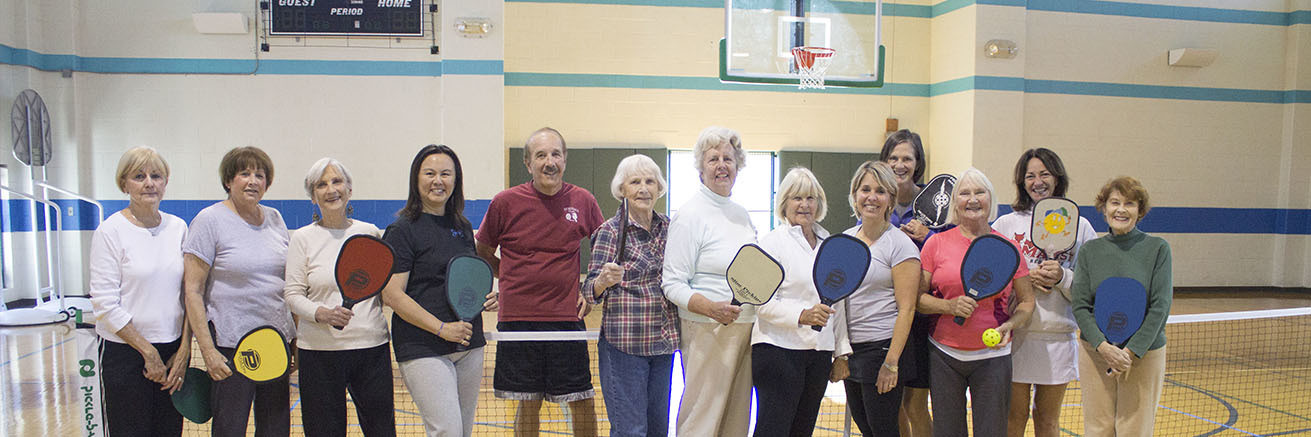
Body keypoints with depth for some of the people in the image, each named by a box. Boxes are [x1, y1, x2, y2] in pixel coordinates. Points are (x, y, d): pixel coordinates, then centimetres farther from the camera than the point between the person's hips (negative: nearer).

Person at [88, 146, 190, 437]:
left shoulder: (178, 227, 5)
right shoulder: (111, 231, -7)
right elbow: (106, 304, -11)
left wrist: (184, 350, -1)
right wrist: (148, 352, -11)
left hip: (174, 351, 4)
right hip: (125, 353, -4)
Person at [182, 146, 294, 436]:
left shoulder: (275, 219, 9)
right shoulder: (210, 220, -6)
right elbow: (192, 291, -9)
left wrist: (295, 339, 12)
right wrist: (207, 350, -15)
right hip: (230, 345, -5)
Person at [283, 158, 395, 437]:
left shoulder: (370, 233, 8)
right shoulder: (303, 238, 2)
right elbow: (292, 293, -2)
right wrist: (321, 314, -19)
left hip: (371, 346, 2)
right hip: (320, 350, -1)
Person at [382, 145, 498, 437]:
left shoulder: (463, 227, 13)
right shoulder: (403, 230, -7)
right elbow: (392, 295, -13)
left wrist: (486, 298, 4)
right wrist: (441, 328, -18)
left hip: (469, 346, 7)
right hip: (423, 348, -7)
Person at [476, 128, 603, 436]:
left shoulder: (583, 201, 1)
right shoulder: (505, 202, -3)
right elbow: (483, 253, 12)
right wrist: (512, 282, 3)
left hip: (567, 317, 1)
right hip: (518, 317, 0)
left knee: (582, 402, 5)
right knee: (527, 404, 10)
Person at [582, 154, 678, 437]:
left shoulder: (668, 227, 8)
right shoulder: (611, 231, -6)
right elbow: (591, 290, -9)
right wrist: (605, 279, -30)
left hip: (663, 342, 6)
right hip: (624, 343, -5)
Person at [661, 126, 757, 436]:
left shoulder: (741, 214, 14)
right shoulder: (690, 215, -9)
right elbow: (673, 284, -13)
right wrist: (711, 308, -27)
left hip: (746, 328, 7)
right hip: (708, 331, -7)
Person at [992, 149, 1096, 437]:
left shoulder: (1080, 227, 5)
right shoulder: (1005, 224, 3)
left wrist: (1062, 277, -15)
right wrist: (1025, 278, -15)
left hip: (1059, 337, 1)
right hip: (1015, 335, -1)